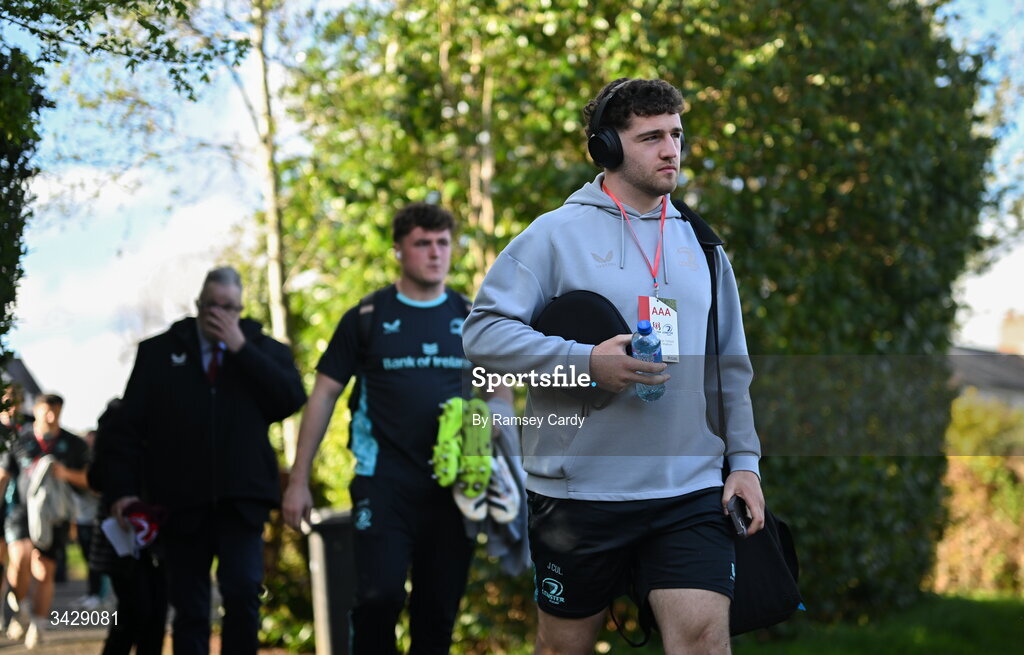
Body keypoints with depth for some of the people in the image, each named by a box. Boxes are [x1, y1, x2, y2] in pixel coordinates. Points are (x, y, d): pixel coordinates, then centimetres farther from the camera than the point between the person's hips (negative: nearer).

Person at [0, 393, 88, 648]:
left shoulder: (73, 444, 6)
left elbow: (88, 479, 11)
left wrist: (67, 473, -9)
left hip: (54, 513, 1)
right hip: (22, 509, -1)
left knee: (44, 571, 0)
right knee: (21, 557, -24)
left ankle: (38, 625, 17)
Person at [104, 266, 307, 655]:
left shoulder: (262, 350, 10)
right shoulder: (159, 352, 10)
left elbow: (293, 399, -8)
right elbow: (129, 425, 8)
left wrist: (240, 348, -9)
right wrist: (124, 488, -2)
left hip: (240, 501, -1)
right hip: (180, 502, 1)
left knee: (243, 593, -16)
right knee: (189, 611, 4)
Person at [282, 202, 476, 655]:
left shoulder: (470, 319, 8)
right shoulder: (368, 317, 2)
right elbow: (323, 395, 4)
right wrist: (298, 480, 0)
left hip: (451, 485, 3)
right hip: (384, 481, -3)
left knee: (440, 610, 6)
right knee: (379, 596, -17)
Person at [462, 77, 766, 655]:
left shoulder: (701, 242, 13)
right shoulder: (557, 233, -2)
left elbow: (731, 365, 19)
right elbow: (484, 331, -9)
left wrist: (744, 458, 9)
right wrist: (587, 362, -19)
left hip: (690, 489, 2)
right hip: (578, 492, -2)